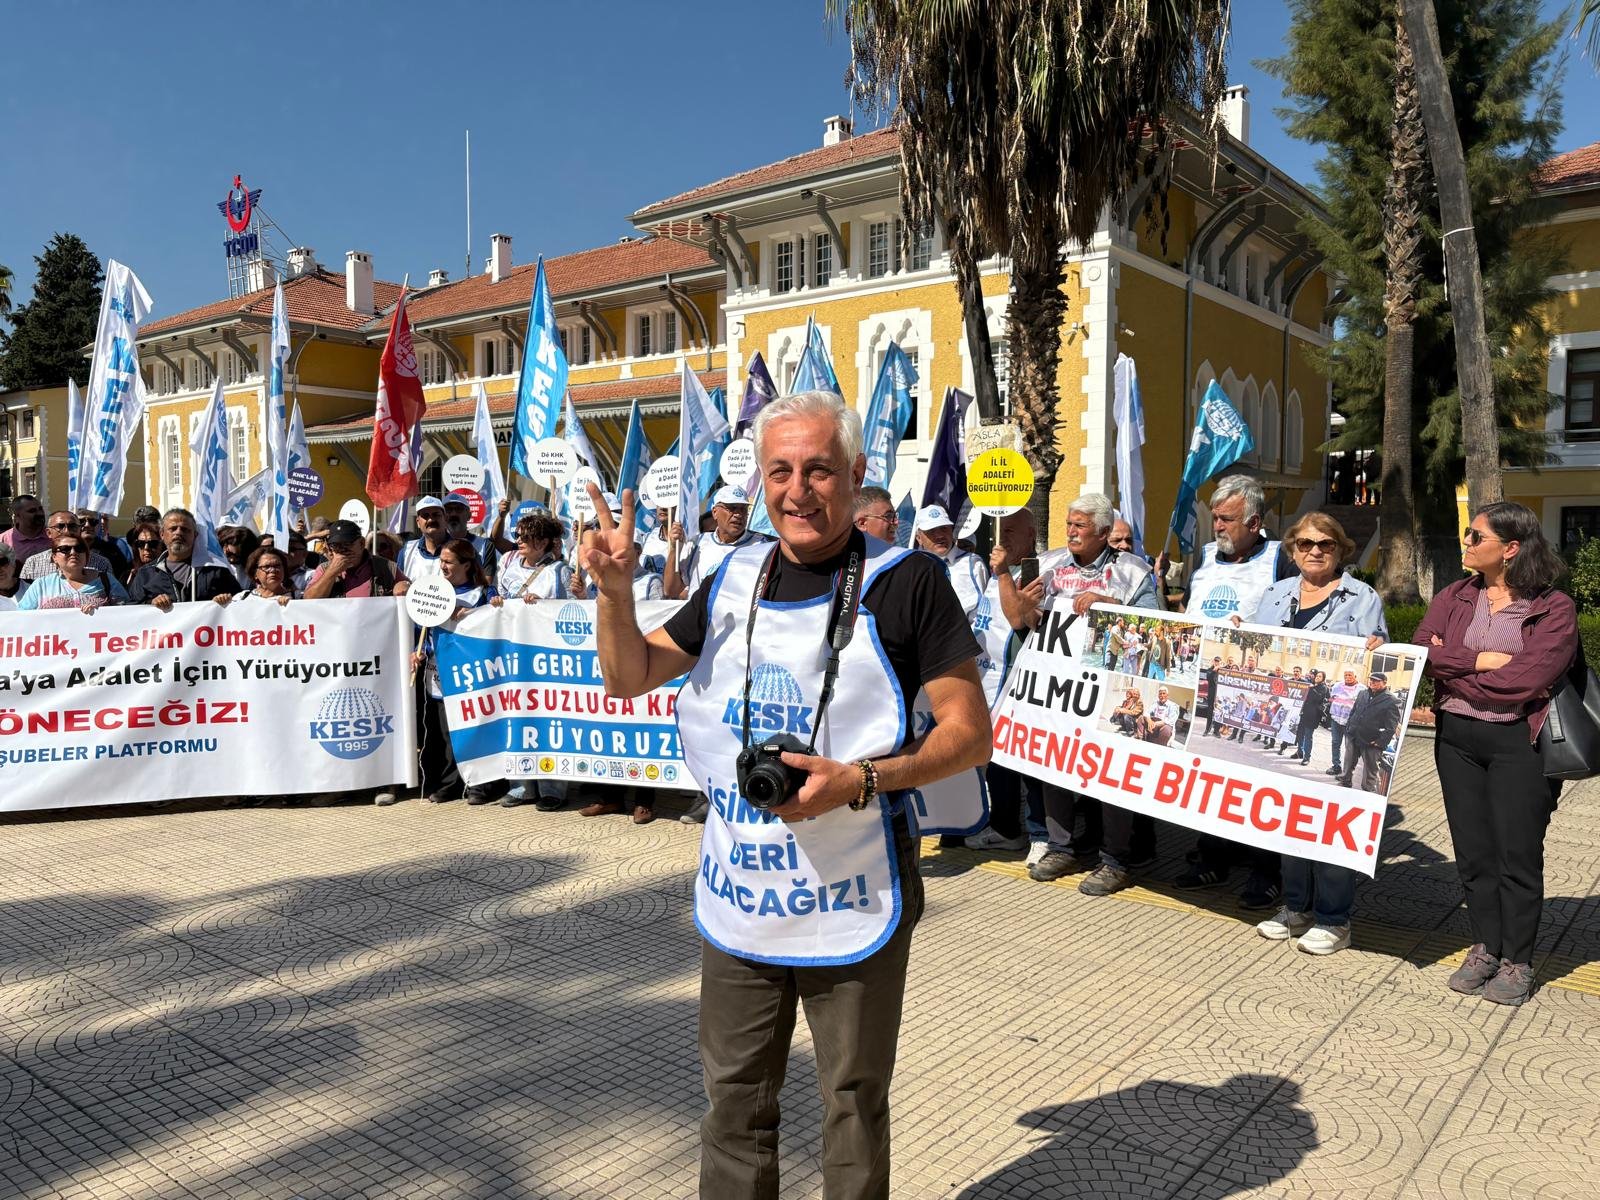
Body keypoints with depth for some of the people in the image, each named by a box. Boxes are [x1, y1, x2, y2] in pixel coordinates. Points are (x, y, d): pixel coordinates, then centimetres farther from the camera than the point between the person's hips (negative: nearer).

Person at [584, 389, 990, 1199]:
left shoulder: (906, 584, -12)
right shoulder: (733, 581, 4)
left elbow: (971, 733, -11)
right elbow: (629, 677, 11)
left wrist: (860, 781, -24)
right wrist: (615, 591, -8)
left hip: (852, 906, -4)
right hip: (738, 899, 5)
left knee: (853, 1104, 15)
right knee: (733, 1101, 18)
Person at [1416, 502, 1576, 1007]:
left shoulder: (1554, 609, -7)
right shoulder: (1455, 597, 8)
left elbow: (1525, 681, -18)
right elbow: (1421, 651, -5)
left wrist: (1453, 665, -9)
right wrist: (1482, 660, -15)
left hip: (1520, 742, -4)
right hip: (1456, 737, 4)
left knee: (1517, 854, 3)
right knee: (1472, 850, 11)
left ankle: (1517, 962, 18)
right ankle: (1484, 948, 26)